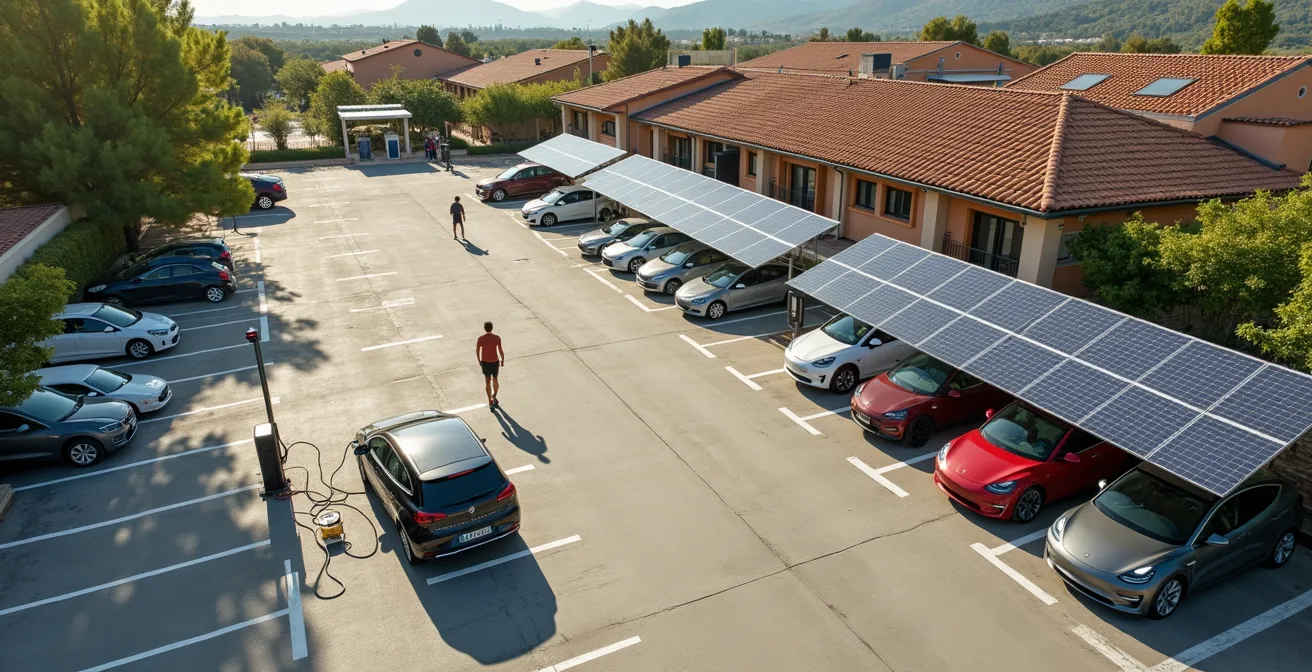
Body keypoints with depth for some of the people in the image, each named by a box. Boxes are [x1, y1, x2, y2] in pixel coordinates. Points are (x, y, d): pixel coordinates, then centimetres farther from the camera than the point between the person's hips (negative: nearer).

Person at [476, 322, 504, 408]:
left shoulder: (481, 339, -13)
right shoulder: (497, 338, -16)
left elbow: (477, 351, -5)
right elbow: (500, 351, -13)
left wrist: (479, 361, 12)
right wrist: (503, 360, 3)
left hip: (485, 362, 0)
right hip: (495, 362, 0)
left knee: (487, 381, 11)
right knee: (495, 379, 22)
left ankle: (490, 402, 10)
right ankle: (494, 397, 40)